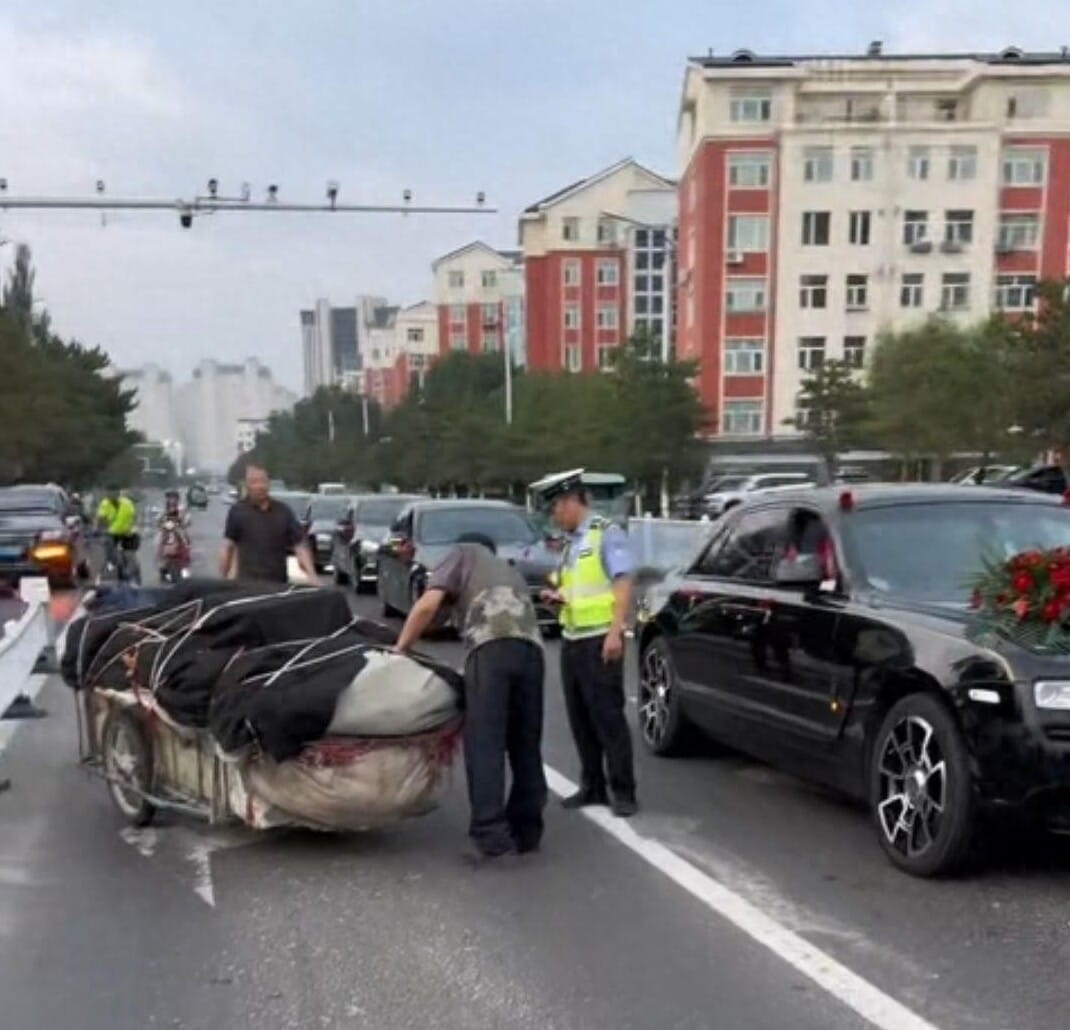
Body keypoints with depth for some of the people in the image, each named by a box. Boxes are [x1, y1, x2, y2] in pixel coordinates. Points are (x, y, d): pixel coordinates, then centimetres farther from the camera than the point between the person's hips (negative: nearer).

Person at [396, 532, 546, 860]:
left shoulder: (463, 554, 26)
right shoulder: (510, 572, 42)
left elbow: (428, 605, 11)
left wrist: (399, 649, 22)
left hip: (492, 646, -6)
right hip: (531, 647, 6)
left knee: (485, 743, -6)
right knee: (526, 743, 13)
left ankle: (491, 832, -12)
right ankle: (526, 829, 19)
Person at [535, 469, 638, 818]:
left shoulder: (607, 534, -6)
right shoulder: (571, 542, 17)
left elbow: (623, 584, -13)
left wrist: (615, 632, -21)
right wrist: (558, 596, 4)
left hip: (599, 639, -8)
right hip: (572, 639, 8)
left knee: (608, 717, -5)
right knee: (580, 718, 10)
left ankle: (622, 792, 2)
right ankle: (593, 786, 20)